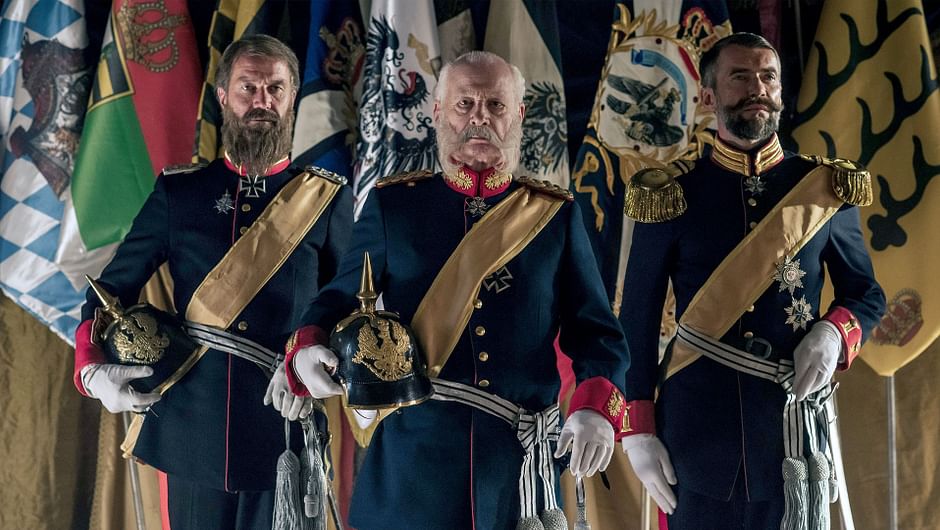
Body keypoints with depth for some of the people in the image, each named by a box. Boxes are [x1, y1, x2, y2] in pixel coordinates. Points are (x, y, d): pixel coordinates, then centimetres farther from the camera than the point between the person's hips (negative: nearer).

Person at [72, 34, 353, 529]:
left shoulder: (327, 198, 2)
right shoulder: (177, 192, 5)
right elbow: (112, 288, 10)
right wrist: (93, 369, -6)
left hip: (285, 427, -1)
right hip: (193, 428, 1)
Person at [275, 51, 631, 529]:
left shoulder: (557, 214, 4)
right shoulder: (392, 203, 2)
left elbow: (596, 332, 4)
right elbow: (341, 299, 8)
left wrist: (596, 409, -14)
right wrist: (307, 350, -14)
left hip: (522, 462, 1)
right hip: (411, 460, -1)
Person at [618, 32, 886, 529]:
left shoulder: (827, 190, 4)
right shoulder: (670, 197, -1)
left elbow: (866, 295, 13)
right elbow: (639, 318, 1)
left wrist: (834, 333, -10)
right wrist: (639, 429, -4)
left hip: (792, 423, 1)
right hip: (696, 427, -1)